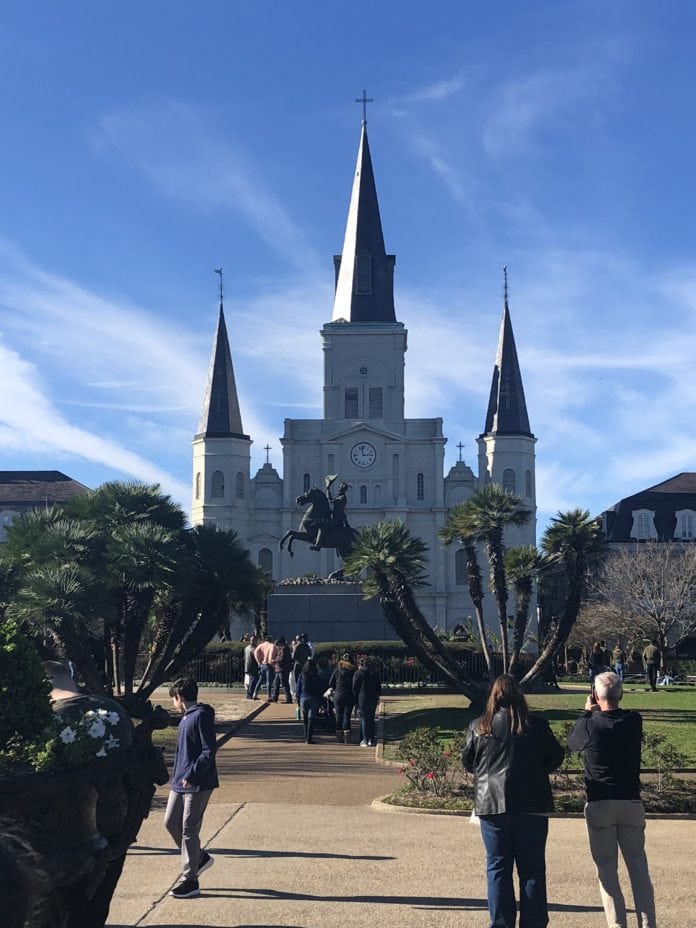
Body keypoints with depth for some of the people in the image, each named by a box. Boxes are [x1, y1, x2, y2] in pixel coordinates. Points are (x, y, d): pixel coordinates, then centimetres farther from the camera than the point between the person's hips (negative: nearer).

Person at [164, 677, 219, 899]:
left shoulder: (201, 716, -15)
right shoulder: (186, 718, 15)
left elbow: (209, 751, -20)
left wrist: (192, 775, -24)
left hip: (197, 784, -9)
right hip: (180, 782, 9)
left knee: (189, 830, -4)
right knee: (170, 822, 12)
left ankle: (190, 881, 5)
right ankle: (200, 857, 28)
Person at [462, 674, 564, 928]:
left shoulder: (479, 727, -3)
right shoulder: (537, 726, -4)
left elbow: (467, 762, 6)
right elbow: (556, 757, 6)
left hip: (491, 805, 1)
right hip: (531, 806, 0)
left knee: (497, 868, 9)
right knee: (532, 869, 7)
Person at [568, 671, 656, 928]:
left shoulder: (590, 725, -10)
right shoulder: (634, 721, -3)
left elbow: (572, 742, 11)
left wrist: (587, 712, 19)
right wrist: (597, 714, 19)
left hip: (599, 804, -2)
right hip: (631, 802, 2)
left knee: (607, 869, 4)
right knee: (638, 868, 9)